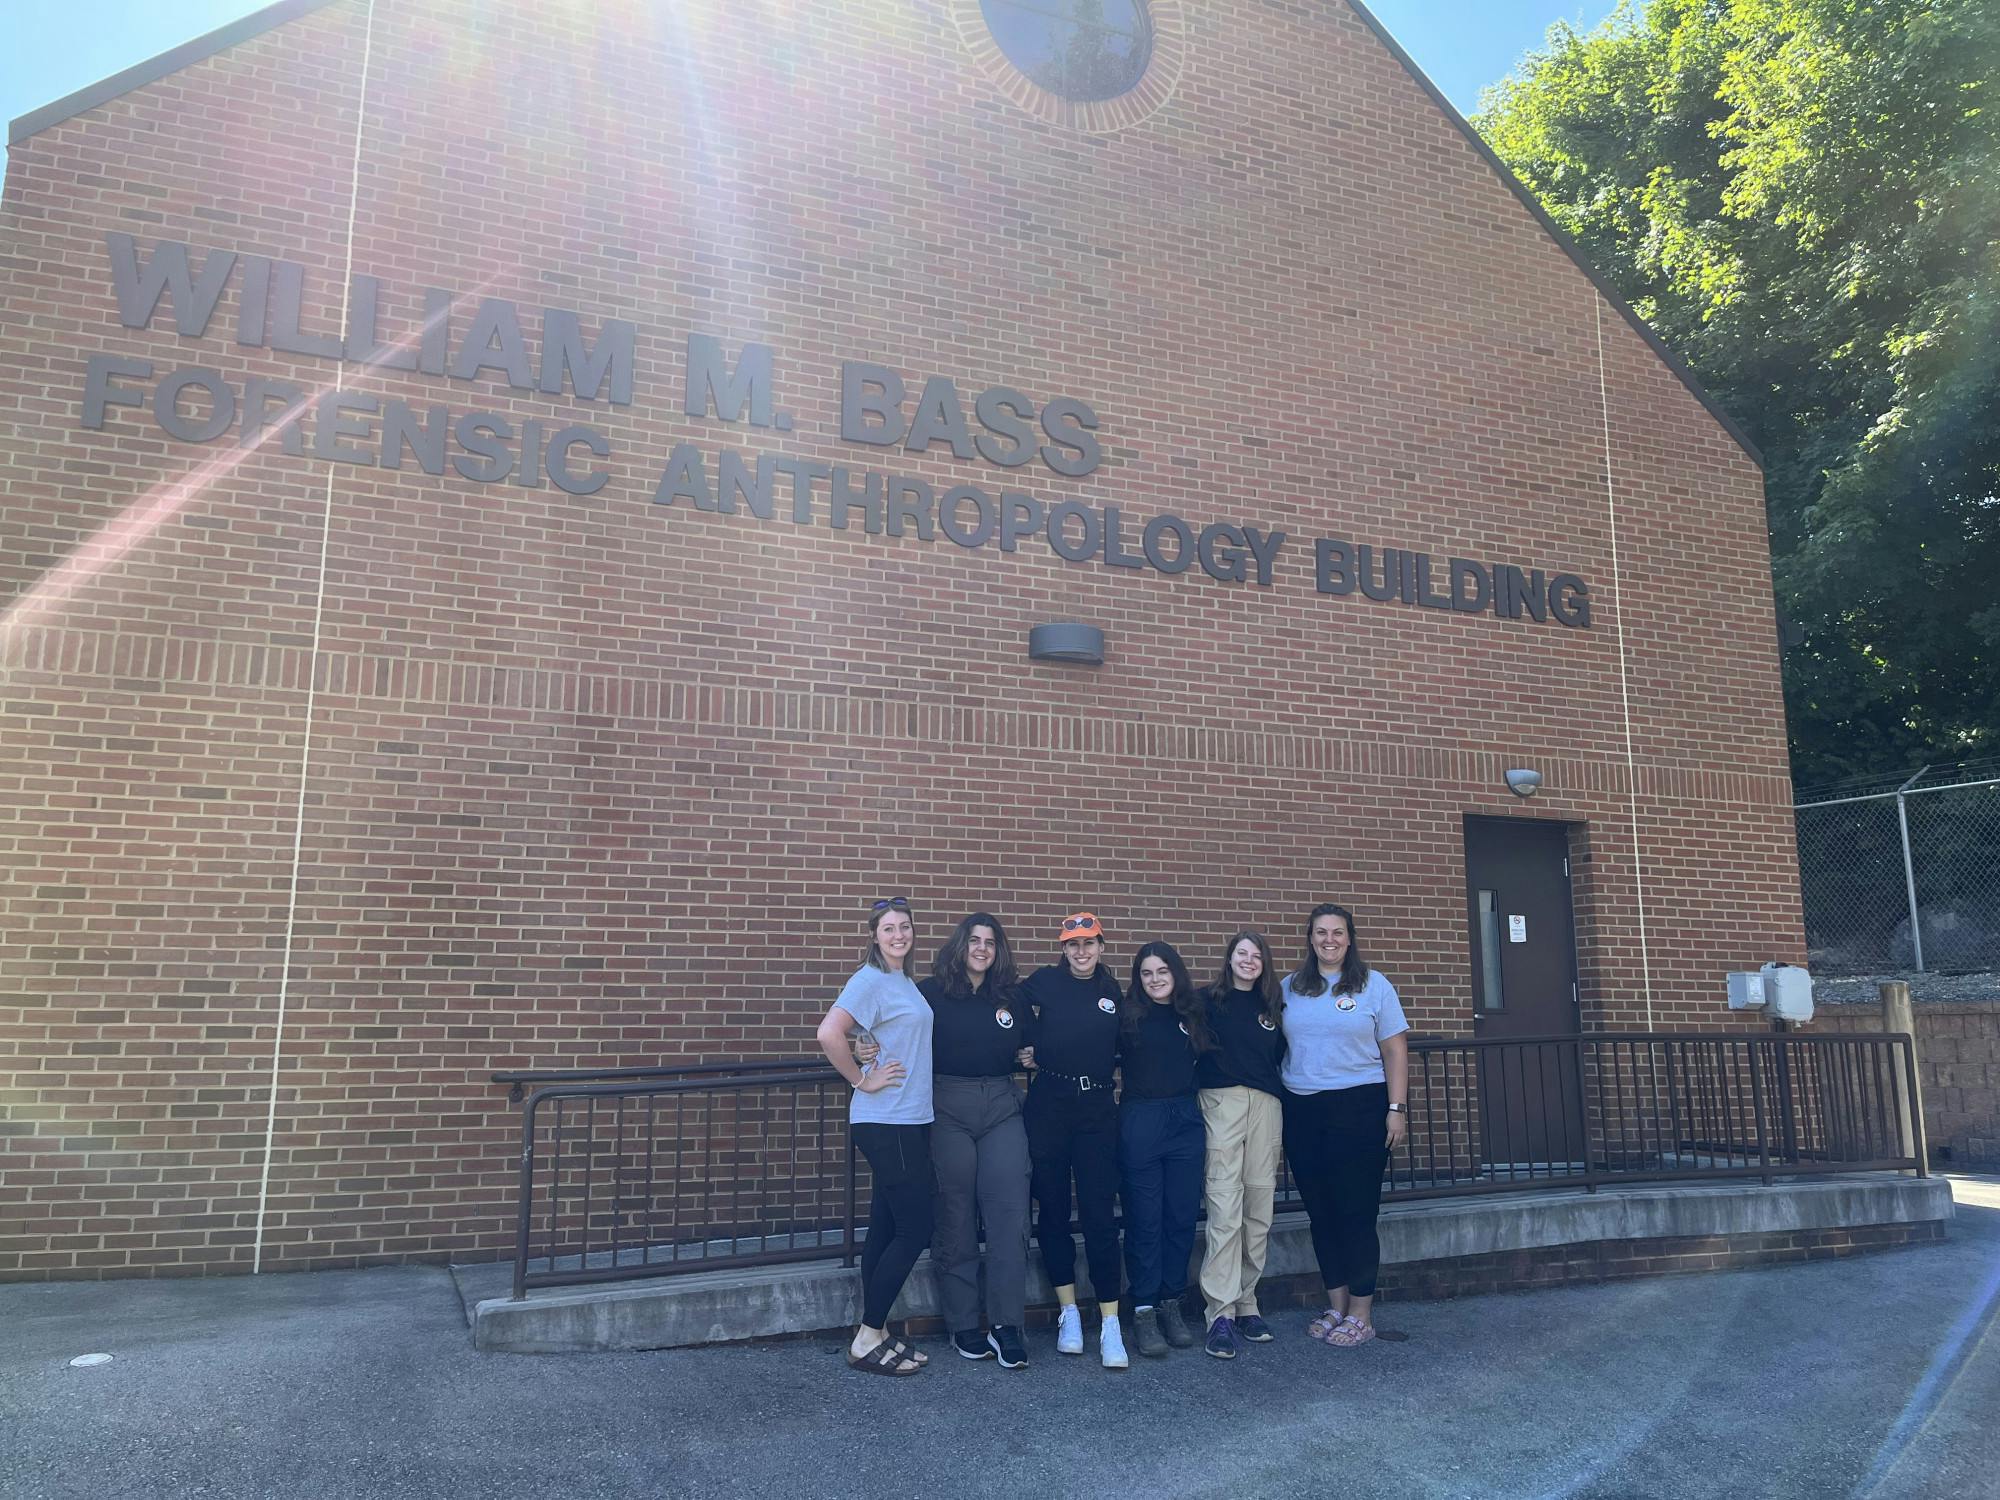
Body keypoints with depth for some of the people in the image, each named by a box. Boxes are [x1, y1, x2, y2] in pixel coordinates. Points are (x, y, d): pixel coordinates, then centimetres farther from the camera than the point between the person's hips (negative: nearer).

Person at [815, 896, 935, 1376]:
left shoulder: (907, 983, 13)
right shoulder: (870, 980, -13)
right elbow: (829, 1034, -26)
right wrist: (864, 1081, -18)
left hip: (910, 1121, 8)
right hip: (886, 1124, -8)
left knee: (887, 1228, 12)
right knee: (914, 1229, -5)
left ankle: (874, 1334, 21)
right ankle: (867, 1340, 5)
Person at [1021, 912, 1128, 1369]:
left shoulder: (1113, 991, 10)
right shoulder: (1043, 982, 2)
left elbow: (1122, 1048, 18)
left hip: (1098, 1108, 1)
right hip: (1049, 1105, -1)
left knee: (1099, 1214, -2)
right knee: (1052, 1210, 7)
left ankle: (1110, 1324, 3)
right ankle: (1068, 1312, 21)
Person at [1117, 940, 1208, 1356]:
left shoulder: (1193, 1013, 8)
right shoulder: (1126, 1015, -1)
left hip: (1186, 1121, 3)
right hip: (1139, 1122, -3)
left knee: (1182, 1216, 7)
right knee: (1144, 1219, 1)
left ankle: (1171, 1303, 20)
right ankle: (1143, 1310, 10)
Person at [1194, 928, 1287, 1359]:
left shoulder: (1273, 1005, 14)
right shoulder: (1209, 1001, 3)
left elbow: (1280, 1057, 18)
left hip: (1266, 1105, 4)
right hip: (1221, 1102, -4)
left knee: (1259, 1208, 6)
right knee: (1225, 1209, -9)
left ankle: (1246, 1303, 17)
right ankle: (1221, 1314, -8)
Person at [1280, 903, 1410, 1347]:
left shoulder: (1373, 986, 0)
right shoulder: (1290, 989, 8)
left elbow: (1395, 1051, -1)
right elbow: (1275, 1046, 12)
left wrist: (1397, 1108, -7)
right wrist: (1274, 1103, 4)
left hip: (1359, 1108, -3)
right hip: (1301, 1112, 4)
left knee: (1357, 1212, -1)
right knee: (1320, 1212, 9)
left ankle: (1361, 1315, 11)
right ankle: (1337, 1306, 21)